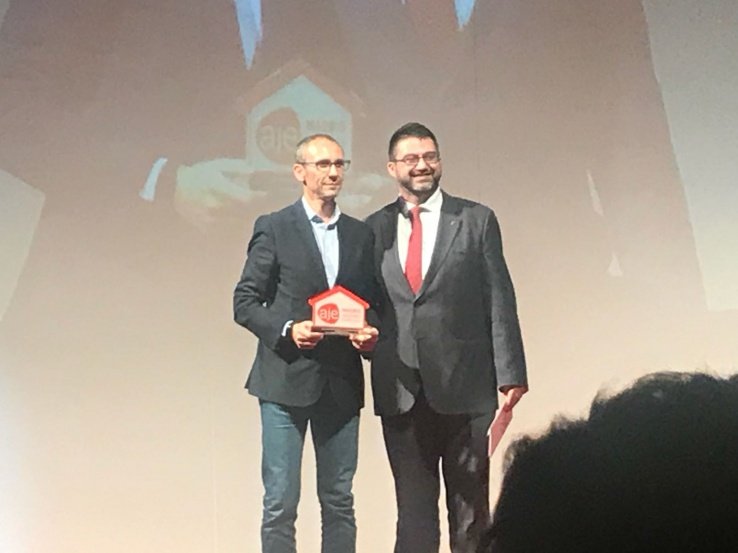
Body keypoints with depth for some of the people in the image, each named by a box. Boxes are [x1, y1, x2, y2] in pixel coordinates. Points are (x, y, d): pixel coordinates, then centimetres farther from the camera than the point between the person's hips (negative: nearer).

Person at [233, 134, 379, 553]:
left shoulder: (361, 235, 13)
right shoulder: (273, 229, 1)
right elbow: (245, 302, -1)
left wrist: (371, 334, -4)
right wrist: (286, 330, -16)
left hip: (342, 382, 4)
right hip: (286, 379, -4)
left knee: (339, 501, 10)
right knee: (280, 503, -1)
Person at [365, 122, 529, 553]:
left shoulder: (476, 220, 2)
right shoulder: (374, 228, 8)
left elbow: (499, 301, -1)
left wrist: (510, 373, -6)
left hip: (464, 387, -2)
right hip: (400, 391, 2)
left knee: (470, 505, 8)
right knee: (413, 505, 10)